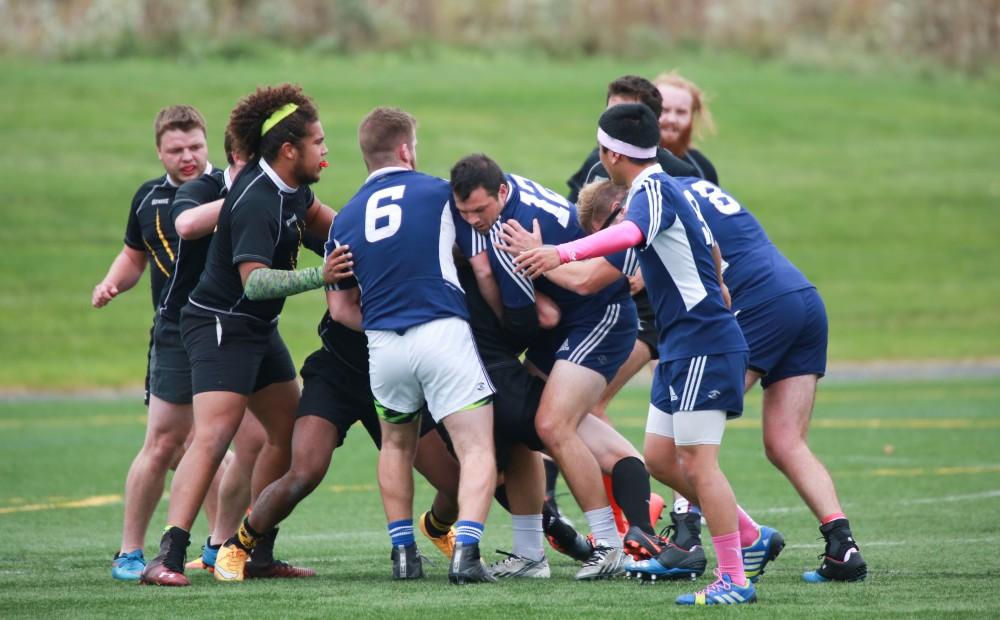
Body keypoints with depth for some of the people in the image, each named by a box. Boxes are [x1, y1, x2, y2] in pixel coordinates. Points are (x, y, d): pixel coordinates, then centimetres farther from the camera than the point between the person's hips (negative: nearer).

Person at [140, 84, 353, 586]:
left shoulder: (291, 187, 5)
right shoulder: (254, 202, -24)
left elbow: (316, 216, 29)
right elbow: (254, 280, -33)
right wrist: (319, 276, -41)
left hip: (258, 329, 10)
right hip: (220, 325, -10)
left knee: (290, 434, 12)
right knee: (213, 435, -22)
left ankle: (252, 550, 19)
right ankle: (168, 557, -30)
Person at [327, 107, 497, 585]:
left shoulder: (345, 219, 12)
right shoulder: (439, 194, 3)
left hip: (383, 346, 4)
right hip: (443, 332, -4)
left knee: (396, 447, 26)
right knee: (476, 450, -3)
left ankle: (403, 551, 20)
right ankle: (466, 551, -20)